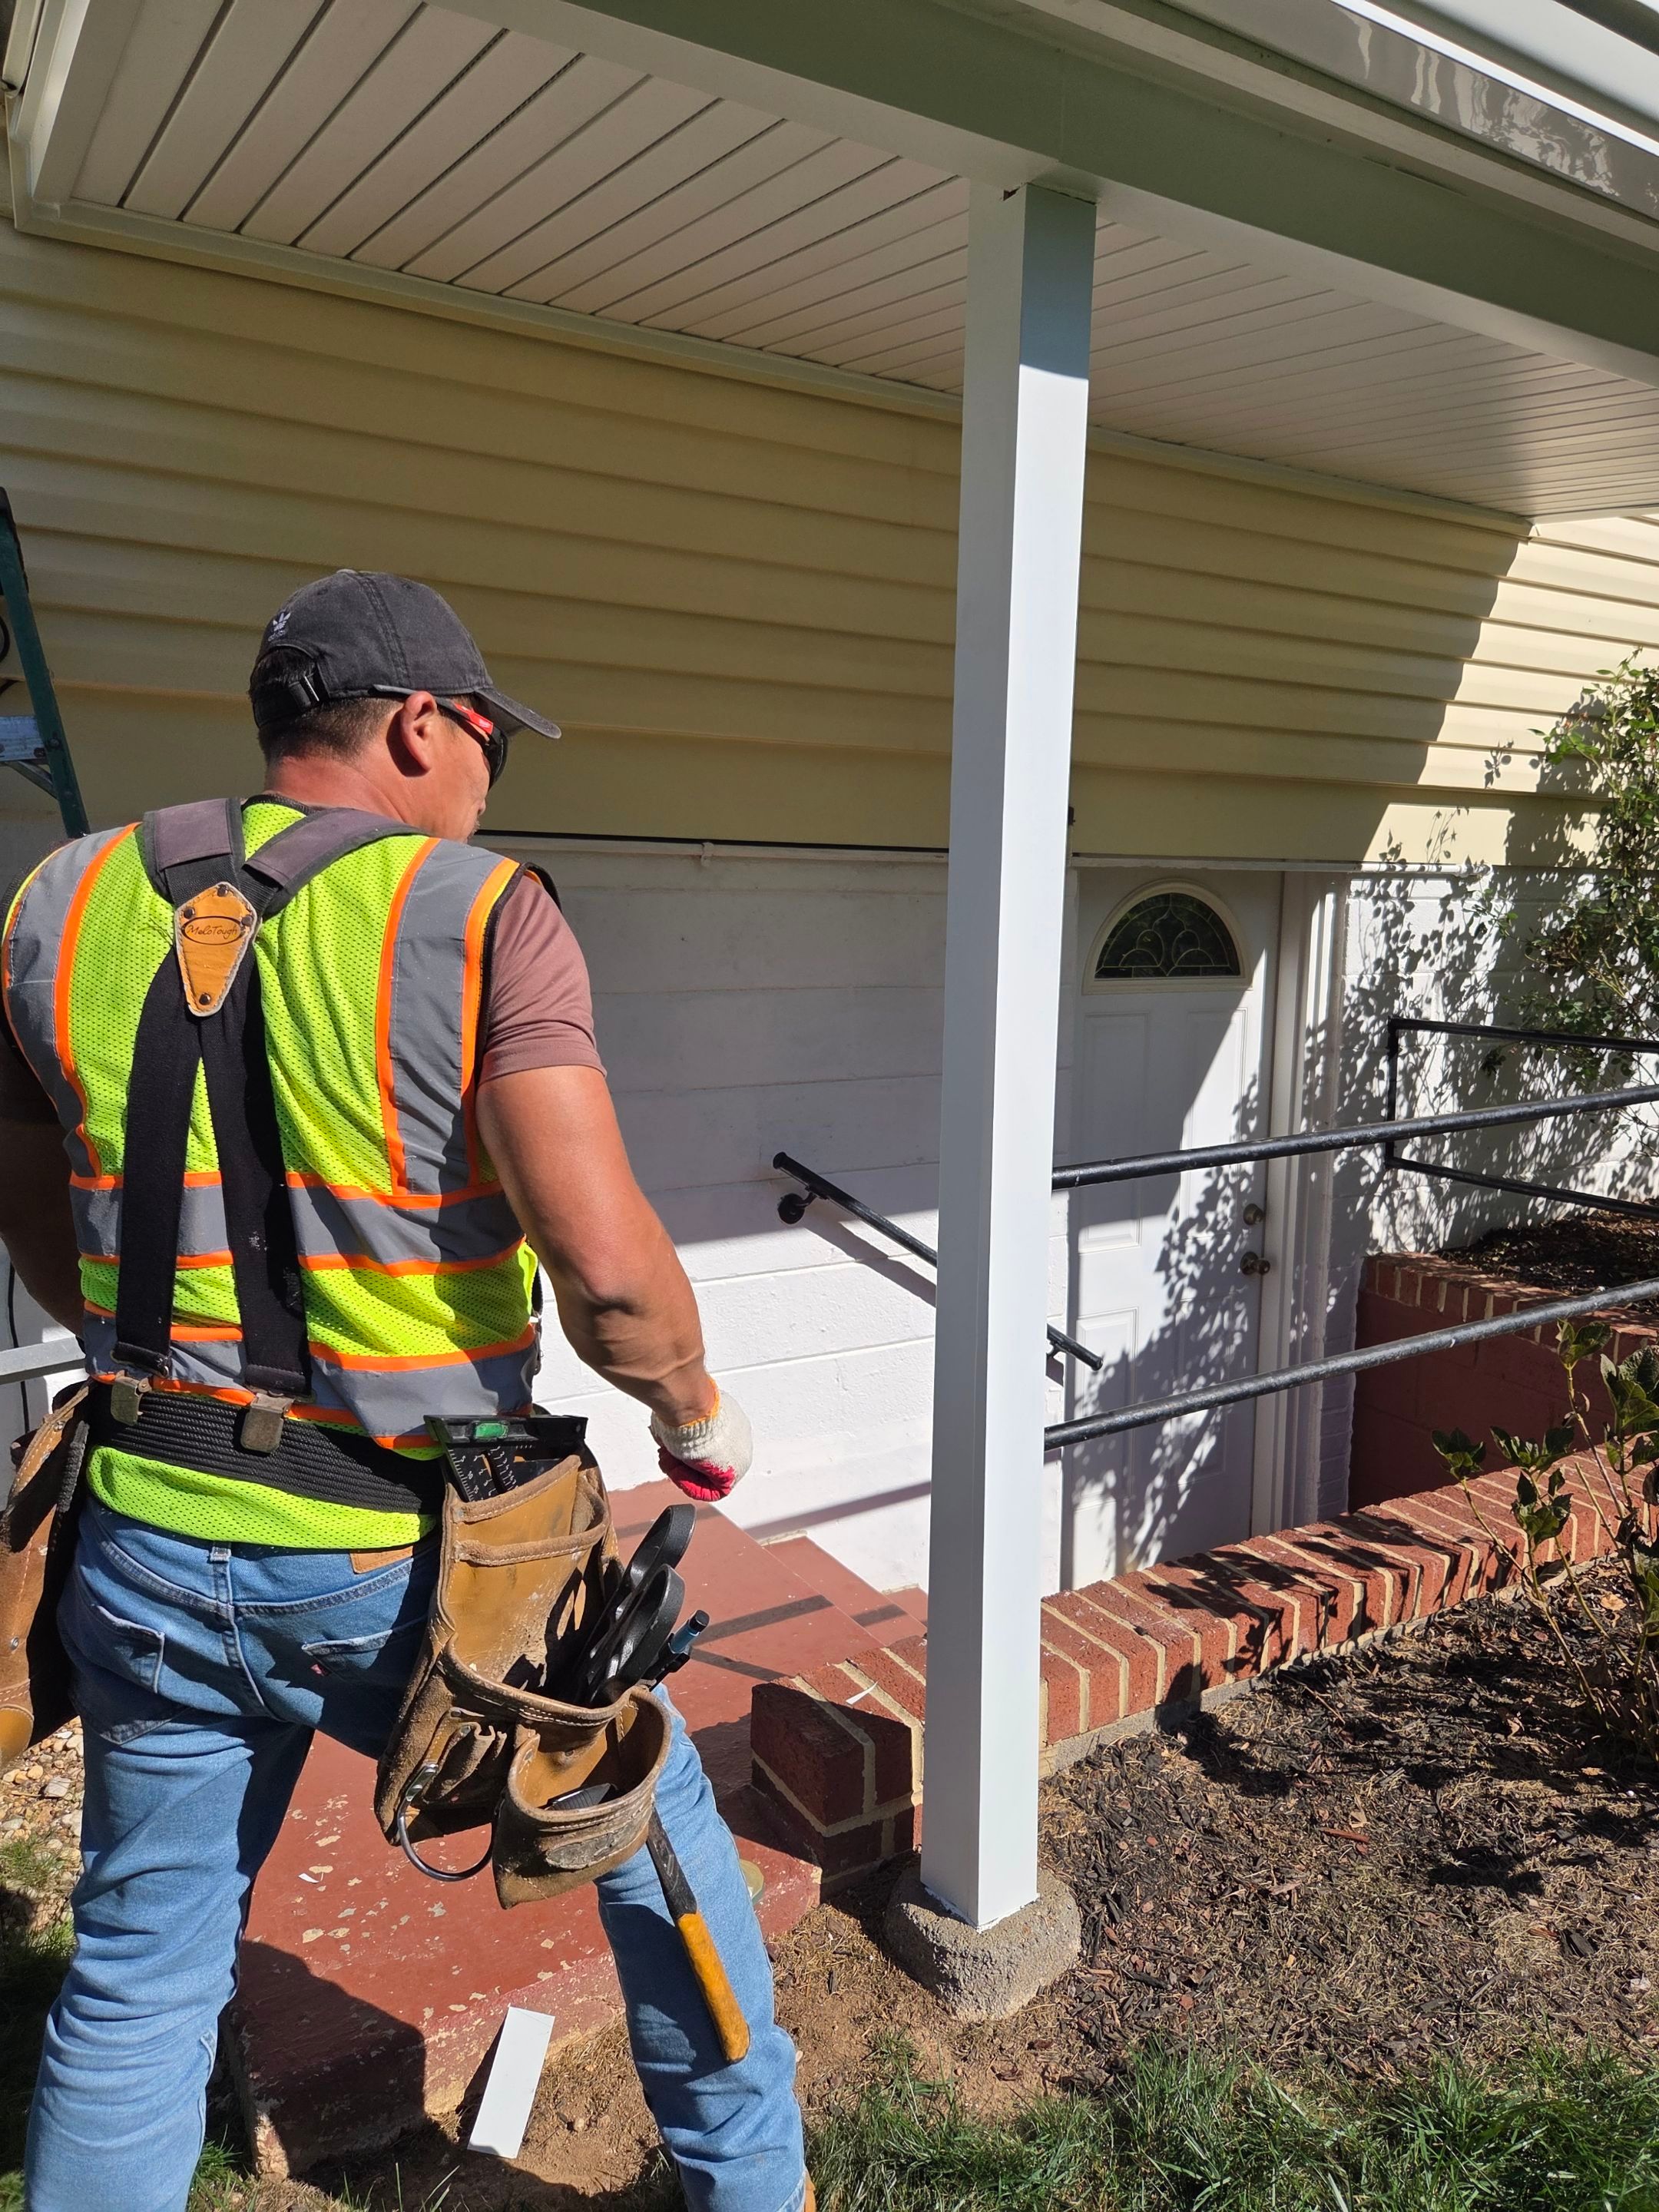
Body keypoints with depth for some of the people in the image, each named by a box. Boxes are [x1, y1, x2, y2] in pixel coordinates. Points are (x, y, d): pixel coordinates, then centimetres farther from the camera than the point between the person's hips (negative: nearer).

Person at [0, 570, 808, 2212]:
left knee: (137, 1978, 23)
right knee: (654, 1832, 22)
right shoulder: (479, 918, -14)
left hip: (151, 1542, 4)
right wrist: (696, 1414, -3)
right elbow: (608, 1272, -23)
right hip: (407, 1565, -3)